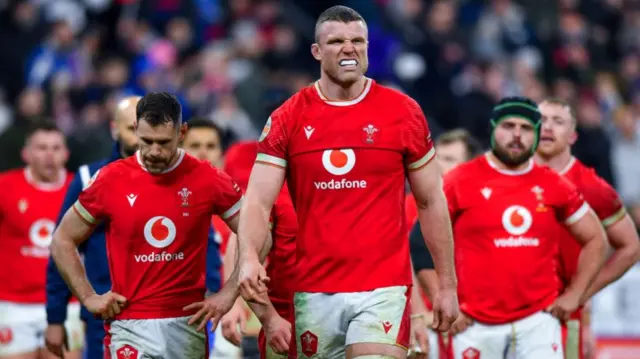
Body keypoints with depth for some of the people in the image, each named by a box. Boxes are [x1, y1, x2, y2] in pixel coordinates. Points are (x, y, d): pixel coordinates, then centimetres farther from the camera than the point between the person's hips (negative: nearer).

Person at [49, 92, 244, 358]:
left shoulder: (208, 180, -1)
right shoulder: (110, 180, -1)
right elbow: (63, 241, 10)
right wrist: (88, 297, 2)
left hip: (187, 326, 1)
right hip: (130, 326, -1)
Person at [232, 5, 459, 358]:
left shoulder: (403, 112, 2)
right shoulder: (288, 118, 2)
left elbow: (431, 202, 8)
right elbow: (258, 201, -4)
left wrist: (447, 284, 6)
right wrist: (248, 258, -24)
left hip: (383, 288, -2)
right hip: (314, 292, 2)